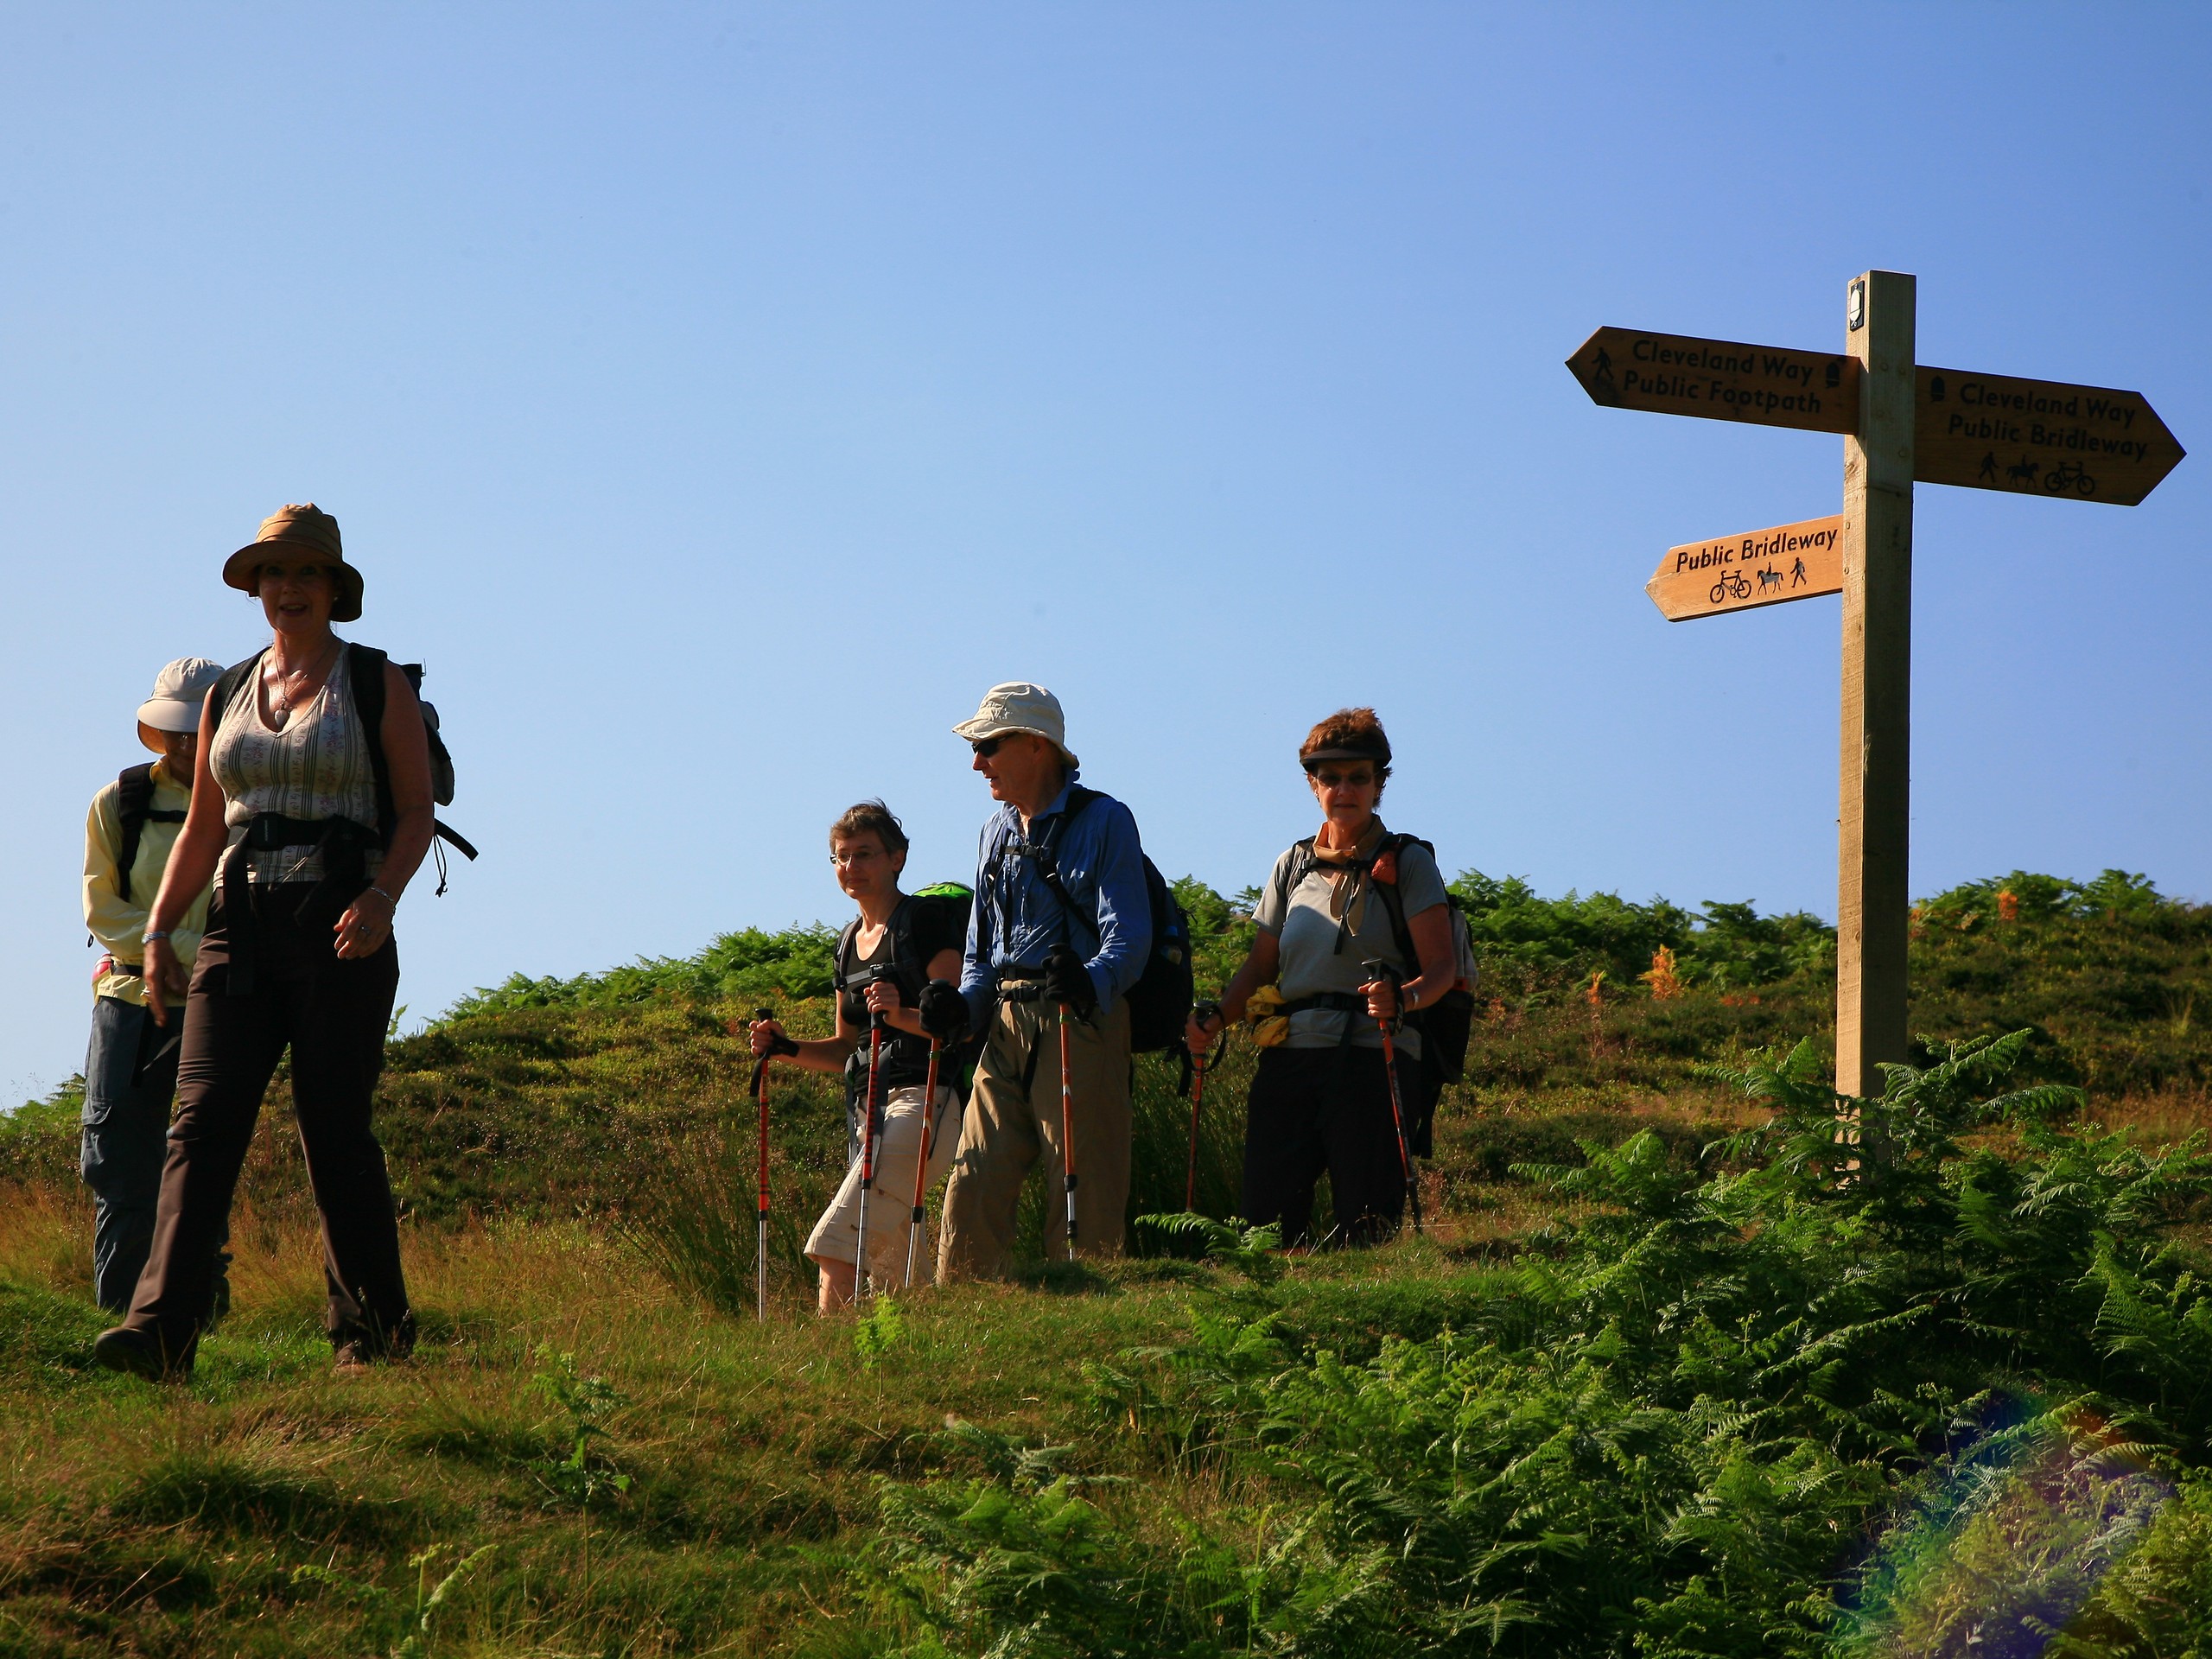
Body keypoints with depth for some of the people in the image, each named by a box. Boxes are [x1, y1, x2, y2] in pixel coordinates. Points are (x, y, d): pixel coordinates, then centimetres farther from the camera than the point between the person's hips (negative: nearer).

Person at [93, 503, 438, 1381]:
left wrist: (381, 898, -18)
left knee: (335, 1130, -2)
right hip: (240, 929, 4)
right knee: (204, 1119, -11)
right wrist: (157, 932, 8)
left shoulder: (377, 685, 4)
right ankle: (160, 1331, -23)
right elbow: (202, 830, 19)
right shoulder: (228, 696, 16)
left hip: (340, 932, -4)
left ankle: (374, 1325, 17)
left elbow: (416, 812, -1)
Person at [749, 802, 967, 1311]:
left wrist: (902, 1015, -31)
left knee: (834, 1245, -19)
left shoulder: (925, 919, -6)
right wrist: (786, 1048, 8)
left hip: (923, 1097, -9)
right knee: (893, 1268, 7)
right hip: (867, 1108, 9)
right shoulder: (850, 943, 19)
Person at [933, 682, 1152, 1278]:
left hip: (1082, 1024, -6)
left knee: (1084, 1195, -7)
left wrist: (1092, 981, -34)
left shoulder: (1104, 821, -3)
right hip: (1007, 1026, 6)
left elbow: (1128, 935, -13)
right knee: (973, 1188, -2)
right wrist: (963, 1005, 4)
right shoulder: (997, 831, 19)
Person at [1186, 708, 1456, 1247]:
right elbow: (1261, 964, 20)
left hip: (1372, 1058, -4)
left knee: (1365, 1229, -10)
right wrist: (1215, 1017, 1)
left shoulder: (1407, 863, 4)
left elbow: (1442, 968, -4)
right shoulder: (1294, 865, 17)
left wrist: (1402, 998, -25)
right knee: (1267, 1222, -3)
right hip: (1289, 1058, 4)